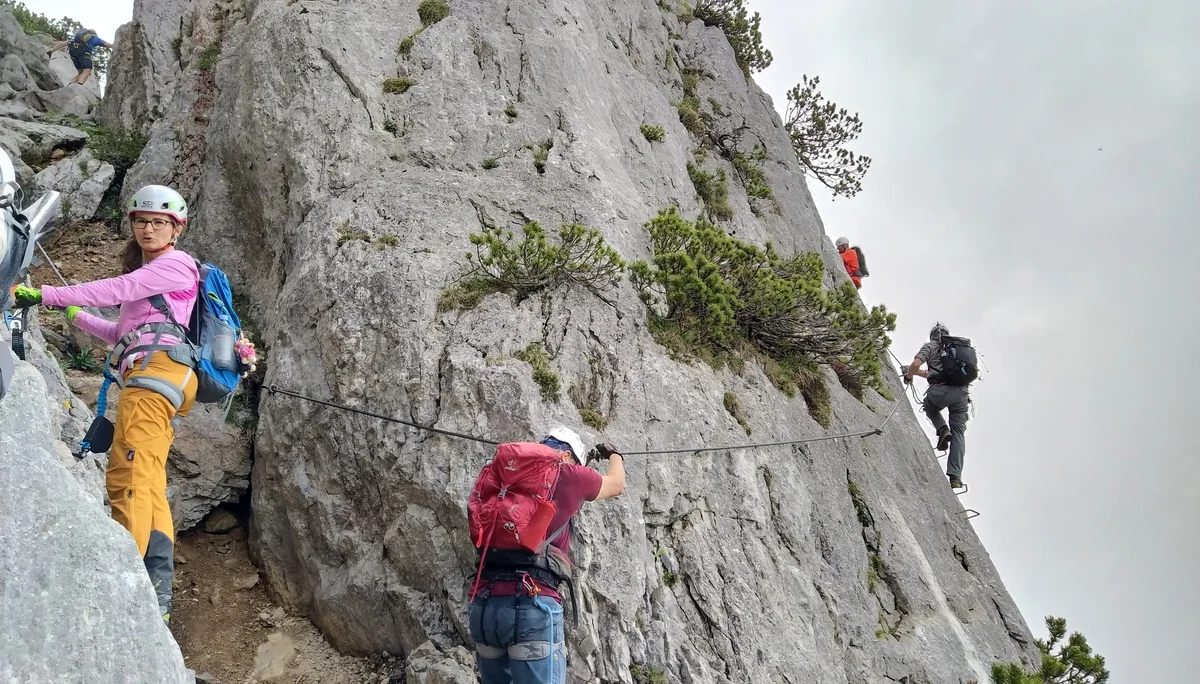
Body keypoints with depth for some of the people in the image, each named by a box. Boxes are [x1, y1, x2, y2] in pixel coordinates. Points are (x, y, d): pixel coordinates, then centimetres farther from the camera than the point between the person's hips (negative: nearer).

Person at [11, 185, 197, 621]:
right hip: (149, 379, 10)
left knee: (128, 477, -22)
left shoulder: (175, 264, 4)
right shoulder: (145, 273, 33)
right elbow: (123, 334, 35)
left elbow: (113, 290, -8)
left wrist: (44, 295, -8)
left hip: (158, 367, -10)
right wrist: (74, 315, 32)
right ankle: (157, 598, -6)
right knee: (150, 492, 0)